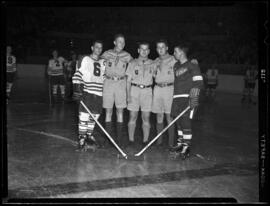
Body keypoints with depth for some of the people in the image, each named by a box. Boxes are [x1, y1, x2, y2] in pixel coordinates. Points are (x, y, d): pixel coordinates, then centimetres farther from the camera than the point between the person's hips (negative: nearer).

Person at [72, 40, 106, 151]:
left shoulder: (103, 62, 14)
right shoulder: (86, 59, 0)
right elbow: (77, 75, -5)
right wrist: (77, 89, -13)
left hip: (99, 93, 5)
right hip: (86, 92, -5)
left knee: (94, 116, 9)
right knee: (84, 116, -7)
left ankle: (89, 136, 24)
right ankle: (81, 139, 0)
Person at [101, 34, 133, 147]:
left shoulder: (127, 56, 4)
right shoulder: (107, 54, 3)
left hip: (121, 84, 0)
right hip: (108, 83, 0)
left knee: (120, 112, 3)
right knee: (108, 111, 2)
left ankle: (118, 138, 10)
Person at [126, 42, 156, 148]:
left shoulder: (152, 64, 10)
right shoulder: (132, 63, 7)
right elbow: (128, 80, 6)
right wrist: (128, 95, -3)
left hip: (147, 91, 1)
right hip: (134, 90, 0)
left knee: (146, 118, 1)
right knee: (132, 117, 0)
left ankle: (145, 141, 9)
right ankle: (131, 140, 7)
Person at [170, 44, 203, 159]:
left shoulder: (192, 65, -5)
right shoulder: (176, 66, 17)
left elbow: (198, 83, -11)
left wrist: (193, 97, -20)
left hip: (187, 97, -7)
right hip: (177, 97, 7)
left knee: (185, 120, -10)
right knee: (178, 120, 9)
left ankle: (186, 147, -4)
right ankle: (180, 143, 20)